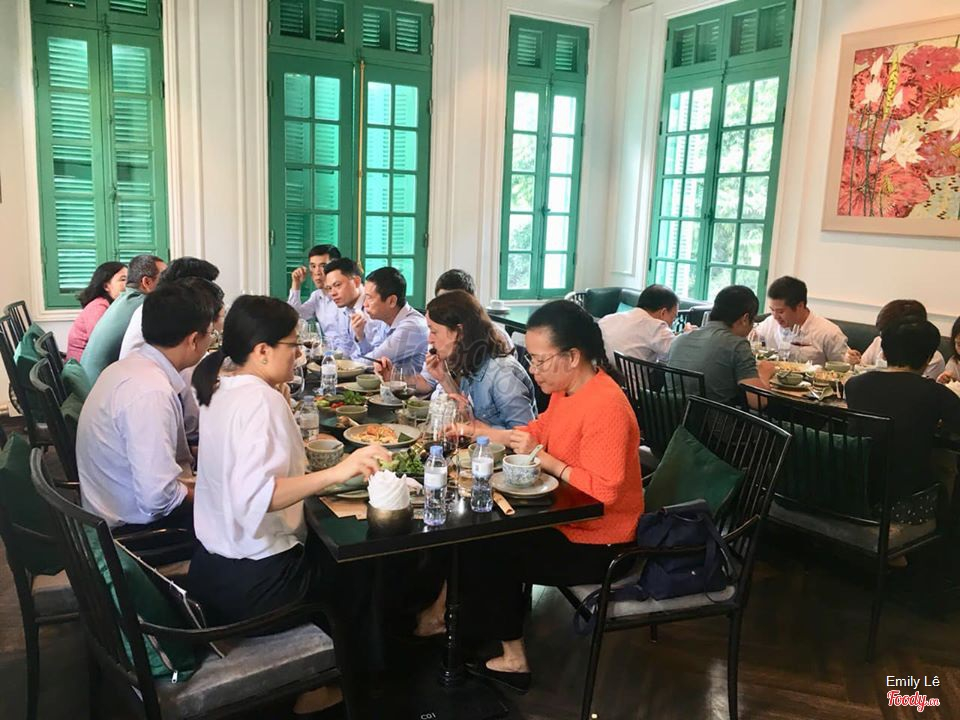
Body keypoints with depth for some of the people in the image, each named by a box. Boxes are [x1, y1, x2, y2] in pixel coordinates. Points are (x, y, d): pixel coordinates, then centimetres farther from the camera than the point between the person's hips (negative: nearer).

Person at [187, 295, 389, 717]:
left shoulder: (221, 390, 3)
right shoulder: (259, 398, -24)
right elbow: (253, 496, -36)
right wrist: (337, 472, -41)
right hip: (252, 579, -9)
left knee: (331, 554, 27)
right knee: (358, 566, 15)